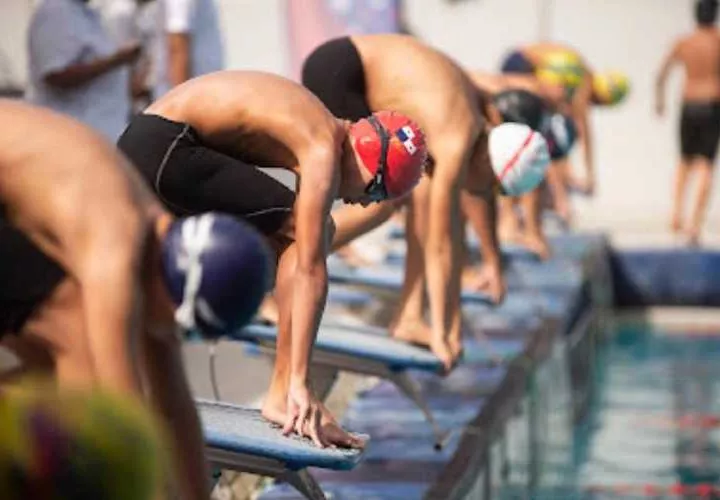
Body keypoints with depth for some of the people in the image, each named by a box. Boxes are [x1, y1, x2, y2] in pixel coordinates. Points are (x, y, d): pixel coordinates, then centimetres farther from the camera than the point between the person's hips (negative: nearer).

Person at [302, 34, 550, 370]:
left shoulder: (478, 126, 2)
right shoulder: (456, 145, -23)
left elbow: (481, 190, 22)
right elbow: (439, 244, -22)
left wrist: (492, 263, 32)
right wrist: (439, 332, -17)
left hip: (358, 74, 9)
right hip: (333, 72, -9)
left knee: (422, 191, 2)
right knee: (383, 201, -11)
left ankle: (410, 317, 3)